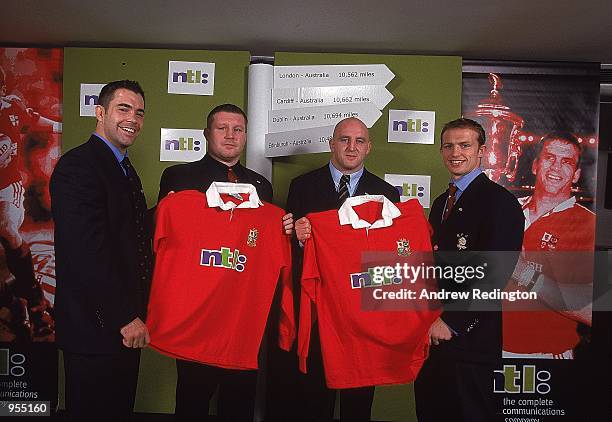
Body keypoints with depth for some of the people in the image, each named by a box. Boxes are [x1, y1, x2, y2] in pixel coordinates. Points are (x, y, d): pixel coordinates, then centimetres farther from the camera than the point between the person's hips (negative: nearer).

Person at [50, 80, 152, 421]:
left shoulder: (125, 169, 15)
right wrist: (125, 317, -20)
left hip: (126, 325, 9)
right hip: (96, 327, -9)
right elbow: (86, 252, -23)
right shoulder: (78, 165, -16)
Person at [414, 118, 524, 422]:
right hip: (432, 336, 8)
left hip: (469, 338, -8)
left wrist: (451, 322, -19)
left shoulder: (500, 202, -11)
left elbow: (494, 274, -19)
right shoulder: (442, 202, 16)